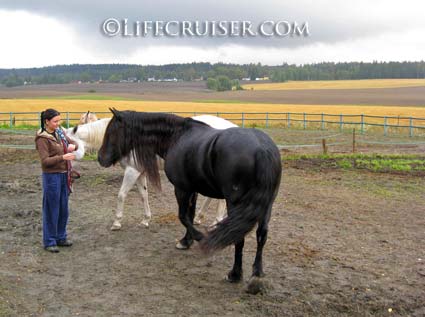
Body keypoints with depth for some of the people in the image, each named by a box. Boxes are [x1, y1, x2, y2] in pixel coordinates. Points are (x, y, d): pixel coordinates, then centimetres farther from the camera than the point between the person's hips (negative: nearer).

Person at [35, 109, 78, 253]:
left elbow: (74, 143, 17)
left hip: (64, 175, 7)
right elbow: (45, 161, -20)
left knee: (63, 209, 15)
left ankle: (61, 237, 28)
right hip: (52, 176, -7)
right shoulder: (42, 138, -14)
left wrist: (73, 146, -7)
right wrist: (63, 157, -32)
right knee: (51, 210, 2)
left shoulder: (59, 132, 6)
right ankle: (49, 241, 14)